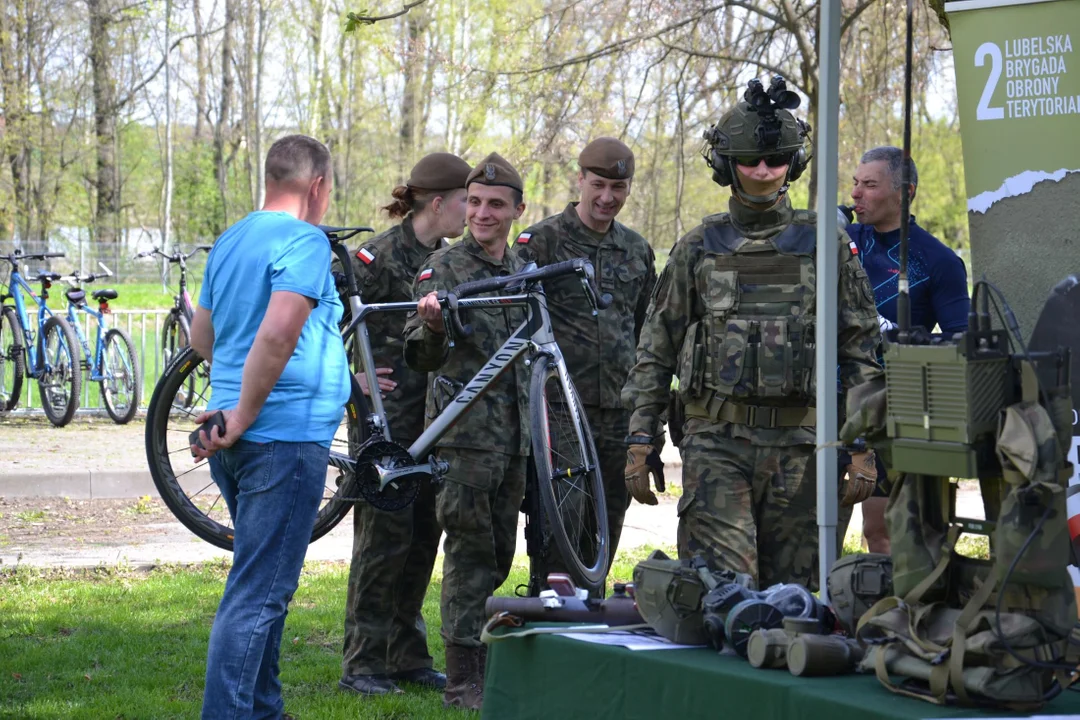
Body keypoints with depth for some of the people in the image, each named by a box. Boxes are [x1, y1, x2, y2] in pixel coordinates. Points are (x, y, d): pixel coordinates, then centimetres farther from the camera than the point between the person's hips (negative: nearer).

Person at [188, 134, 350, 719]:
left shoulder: (229, 241, 15)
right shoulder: (304, 241, -12)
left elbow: (202, 336, 27)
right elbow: (278, 331, -27)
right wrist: (243, 417, -19)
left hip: (239, 442, 9)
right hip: (286, 435, -9)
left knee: (263, 586, 19)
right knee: (257, 593, -9)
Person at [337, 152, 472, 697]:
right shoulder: (381, 255, -12)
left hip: (430, 417, 8)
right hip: (386, 413, -8)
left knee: (423, 535, 9)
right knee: (386, 533, -6)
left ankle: (407, 657, 17)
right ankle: (362, 663, 0)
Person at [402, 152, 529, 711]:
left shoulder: (524, 273, 14)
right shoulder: (443, 266, -3)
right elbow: (421, 358, -9)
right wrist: (431, 325, -31)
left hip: (513, 434, 6)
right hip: (464, 431, -6)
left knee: (498, 557, 10)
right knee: (470, 554, -7)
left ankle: (489, 669, 20)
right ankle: (463, 681, -4)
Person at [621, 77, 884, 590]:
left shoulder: (825, 245, 7)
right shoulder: (698, 249, 8)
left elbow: (861, 352, 8)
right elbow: (655, 352, 11)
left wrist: (863, 448, 0)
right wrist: (639, 442, 4)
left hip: (798, 446, 1)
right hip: (716, 441, -1)